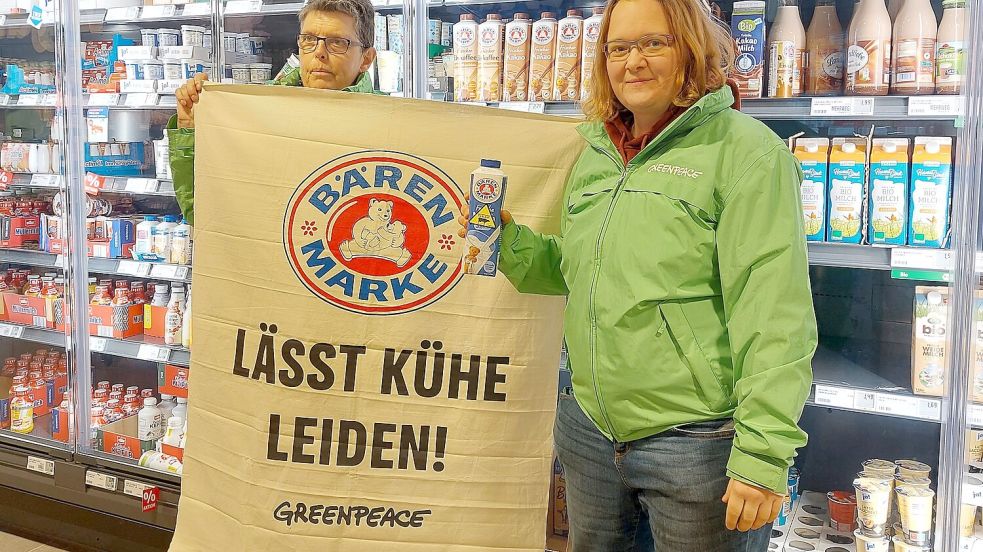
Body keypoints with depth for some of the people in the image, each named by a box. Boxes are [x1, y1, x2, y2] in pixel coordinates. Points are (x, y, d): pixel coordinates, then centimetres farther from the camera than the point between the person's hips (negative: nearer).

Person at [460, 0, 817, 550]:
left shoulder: (745, 150, -11)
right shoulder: (595, 154, 10)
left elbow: (774, 315, -17)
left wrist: (762, 455, -22)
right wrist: (508, 240, 1)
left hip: (699, 442, -6)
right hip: (589, 430, 7)